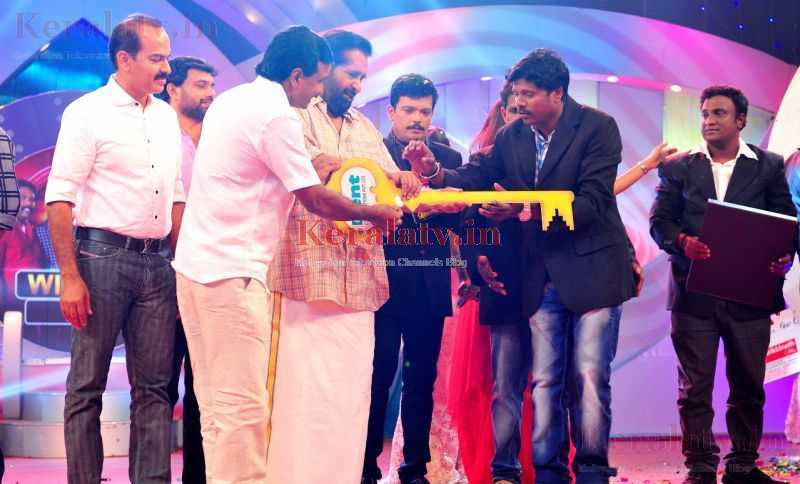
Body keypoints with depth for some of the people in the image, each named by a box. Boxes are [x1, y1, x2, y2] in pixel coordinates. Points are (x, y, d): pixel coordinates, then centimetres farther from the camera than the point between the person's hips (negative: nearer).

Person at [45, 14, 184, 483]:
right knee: (87, 386, 0)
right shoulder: (88, 112, -4)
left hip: (157, 263, 6)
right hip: (103, 256, -6)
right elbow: (60, 199, -9)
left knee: (154, 387, 6)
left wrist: (179, 263, 9)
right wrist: (70, 277, -15)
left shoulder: (167, 118, 14)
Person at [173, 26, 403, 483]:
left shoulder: (231, 100, 14)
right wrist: (373, 213, 5)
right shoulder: (277, 117, -13)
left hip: (196, 265, 9)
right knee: (243, 406, -6)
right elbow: (315, 200, -9)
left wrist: (310, 169, 21)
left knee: (217, 402, 11)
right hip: (231, 273, -9)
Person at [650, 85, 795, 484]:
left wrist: (783, 256, -16)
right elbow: (659, 221, 2)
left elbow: (785, 223, 4)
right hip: (694, 292, 0)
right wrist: (683, 241, -19)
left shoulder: (769, 167, 8)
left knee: (748, 385, 7)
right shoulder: (679, 168, 9)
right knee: (694, 386, 1)